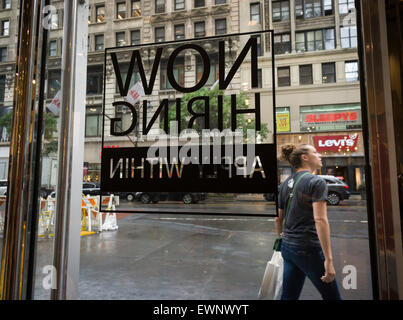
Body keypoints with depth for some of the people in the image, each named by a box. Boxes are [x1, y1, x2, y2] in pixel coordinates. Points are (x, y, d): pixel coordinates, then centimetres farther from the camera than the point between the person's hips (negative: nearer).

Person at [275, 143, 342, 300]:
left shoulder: (286, 183, 10)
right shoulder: (316, 182, -10)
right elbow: (320, 220, -20)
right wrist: (329, 260, -19)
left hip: (288, 247, 7)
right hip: (309, 249, -7)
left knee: (289, 296, 15)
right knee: (332, 296, 12)